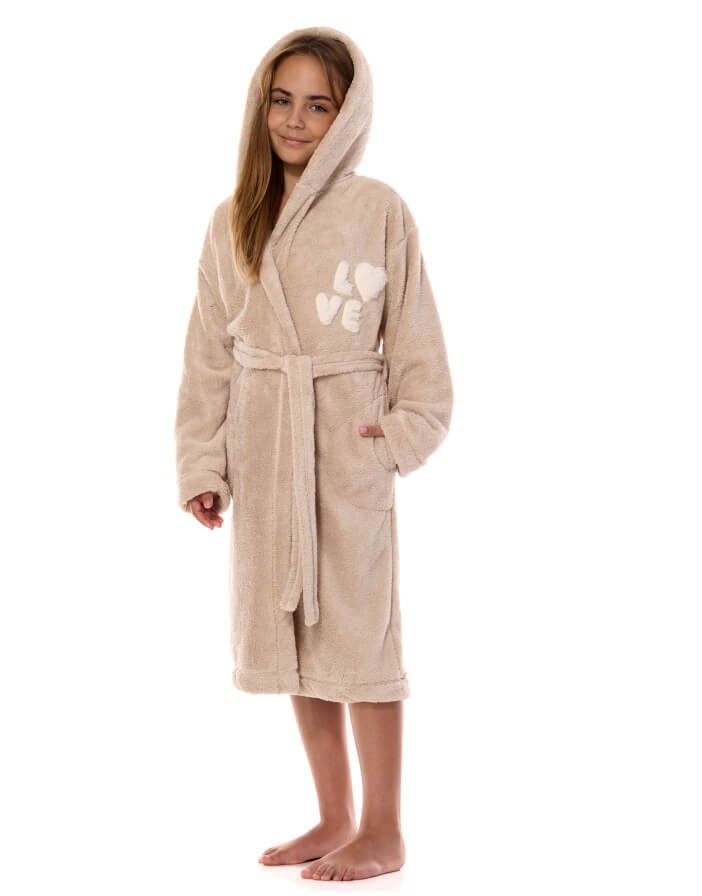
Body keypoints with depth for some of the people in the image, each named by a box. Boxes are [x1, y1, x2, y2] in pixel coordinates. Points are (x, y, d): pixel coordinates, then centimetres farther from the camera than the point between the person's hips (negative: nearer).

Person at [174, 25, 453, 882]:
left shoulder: (379, 211, -4)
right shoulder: (233, 221, 7)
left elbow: (414, 338, 1)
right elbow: (208, 352, 9)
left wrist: (408, 428, -10)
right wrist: (202, 464, 5)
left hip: (349, 441, -4)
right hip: (264, 445, 5)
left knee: (357, 623, -3)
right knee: (293, 625, 9)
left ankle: (382, 833, 8)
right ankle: (335, 818, 22)